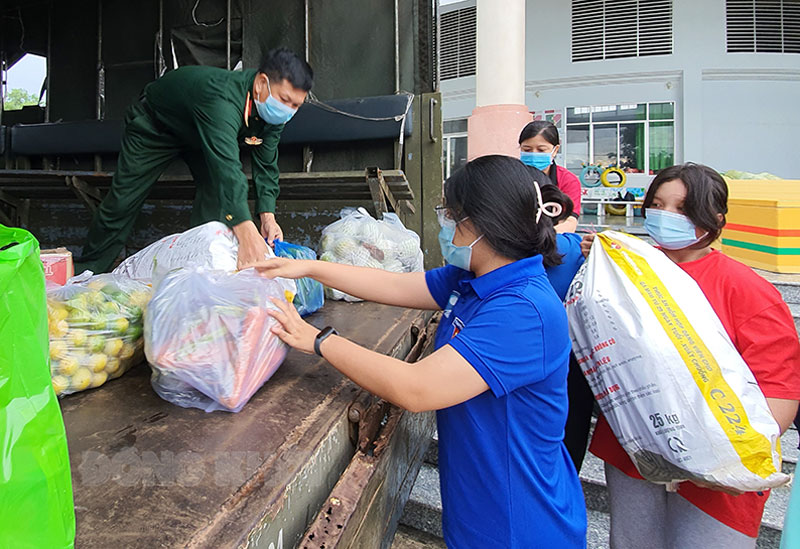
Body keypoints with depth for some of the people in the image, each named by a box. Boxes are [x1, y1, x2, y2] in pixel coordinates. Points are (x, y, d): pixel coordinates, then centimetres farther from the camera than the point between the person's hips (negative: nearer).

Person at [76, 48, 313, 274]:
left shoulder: (272, 110, -23)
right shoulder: (220, 98, -47)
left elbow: (266, 164, -18)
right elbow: (227, 166, -59)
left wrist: (268, 215, -33)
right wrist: (247, 233, -68)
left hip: (200, 134, 6)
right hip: (155, 125, -6)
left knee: (216, 192, -13)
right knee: (122, 202, -3)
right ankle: (86, 271, 16)